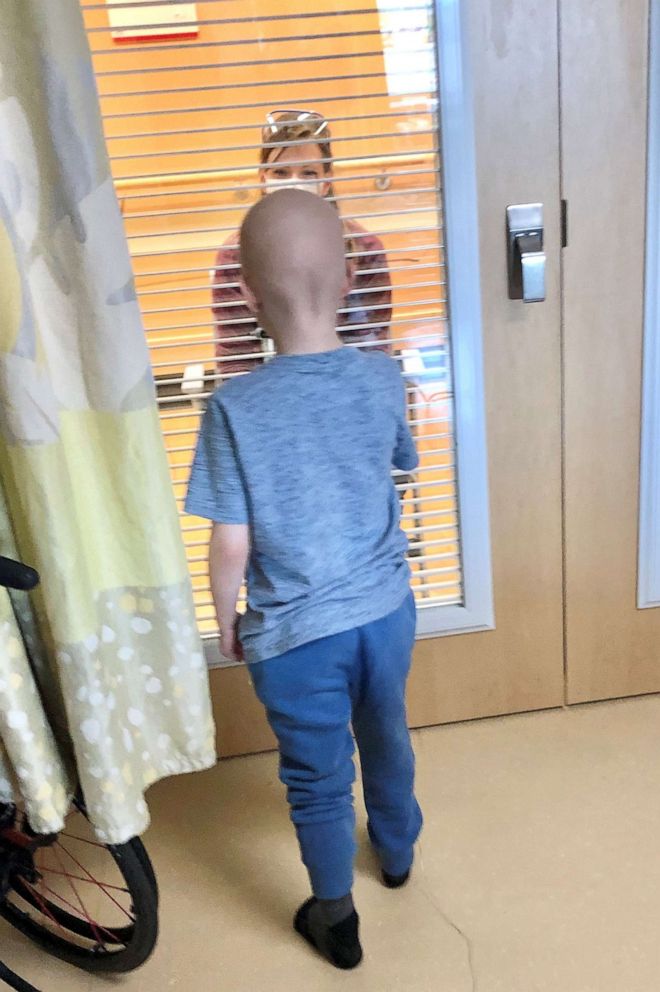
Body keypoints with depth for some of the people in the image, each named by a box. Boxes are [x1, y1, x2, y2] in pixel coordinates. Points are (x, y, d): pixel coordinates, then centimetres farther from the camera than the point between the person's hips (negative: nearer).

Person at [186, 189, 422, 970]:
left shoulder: (236, 407, -22)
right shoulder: (383, 380, -11)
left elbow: (231, 546, -17)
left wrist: (226, 621, 0)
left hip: (295, 634, -3)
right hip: (385, 609, 4)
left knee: (317, 778, 18)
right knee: (386, 737, 29)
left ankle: (336, 920, 39)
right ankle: (397, 850, 55)